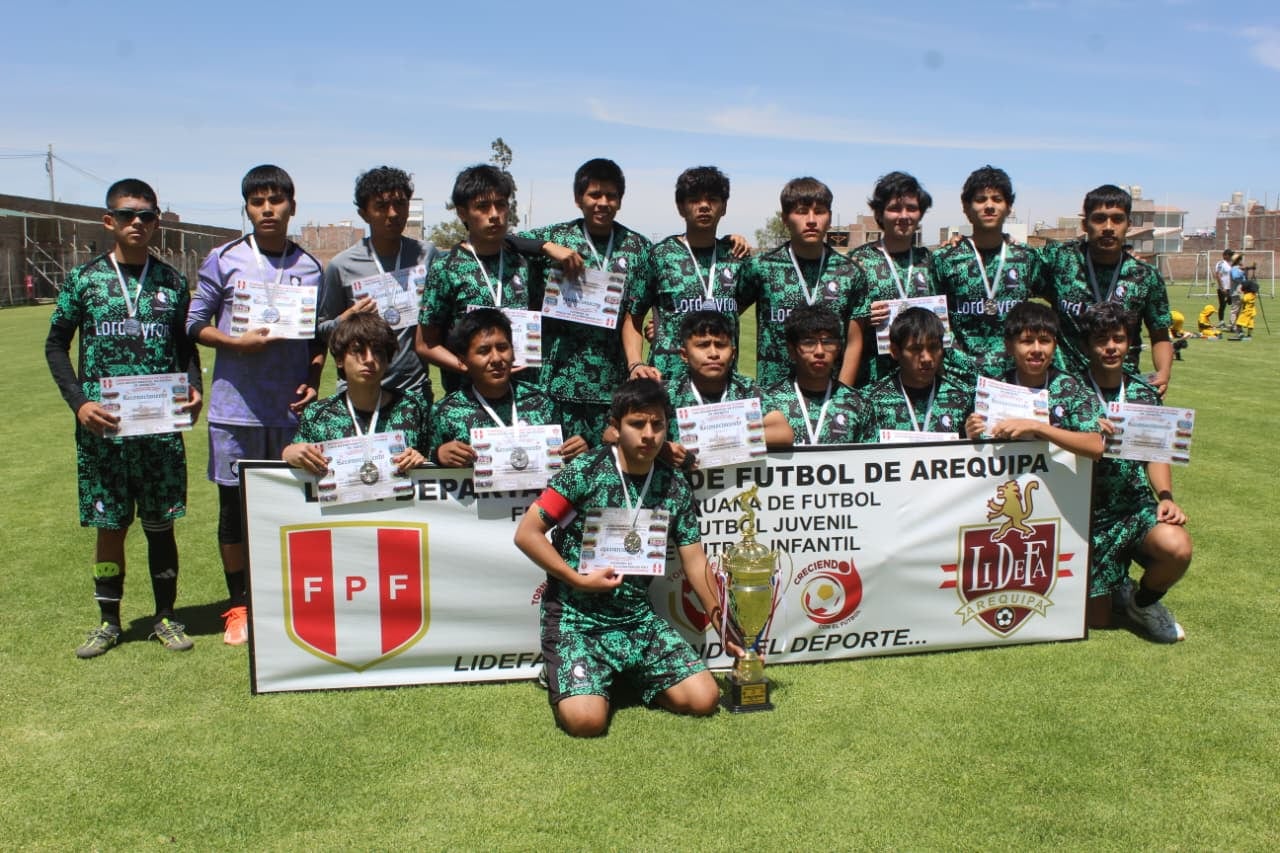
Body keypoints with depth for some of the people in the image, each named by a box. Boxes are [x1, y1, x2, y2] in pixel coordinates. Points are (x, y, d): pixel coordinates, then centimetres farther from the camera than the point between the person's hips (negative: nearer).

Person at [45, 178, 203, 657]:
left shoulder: (172, 283, 6)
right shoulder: (83, 279, 3)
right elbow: (56, 346, 7)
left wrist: (193, 389, -7)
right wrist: (79, 403, -6)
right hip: (102, 426, 0)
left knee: (160, 523, 8)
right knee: (110, 525, 8)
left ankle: (165, 616, 22)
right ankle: (108, 621, 23)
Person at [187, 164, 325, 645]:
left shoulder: (310, 267, 7)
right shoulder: (225, 260, 0)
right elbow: (195, 323, 3)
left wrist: (313, 382, -1)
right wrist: (237, 343, -14)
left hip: (291, 408, 2)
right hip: (236, 407, -1)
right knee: (235, 505, 6)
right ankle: (239, 606, 19)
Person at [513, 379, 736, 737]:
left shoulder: (675, 486, 2)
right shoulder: (584, 471, -12)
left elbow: (695, 563, 6)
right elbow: (527, 533, -10)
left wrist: (723, 623, -1)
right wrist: (580, 580, -15)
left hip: (638, 616, 4)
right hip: (575, 617, -4)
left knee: (703, 699, -8)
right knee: (586, 719, -24)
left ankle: (627, 676, 18)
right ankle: (562, 678, 12)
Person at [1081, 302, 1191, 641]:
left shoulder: (1145, 395, 6)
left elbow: (1156, 456, 8)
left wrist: (1165, 496, -10)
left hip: (1138, 503, 2)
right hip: (1090, 511, -2)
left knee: (1178, 548, -32)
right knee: (1097, 622, -3)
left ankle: (1143, 601, 3)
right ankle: (1115, 582, 34)